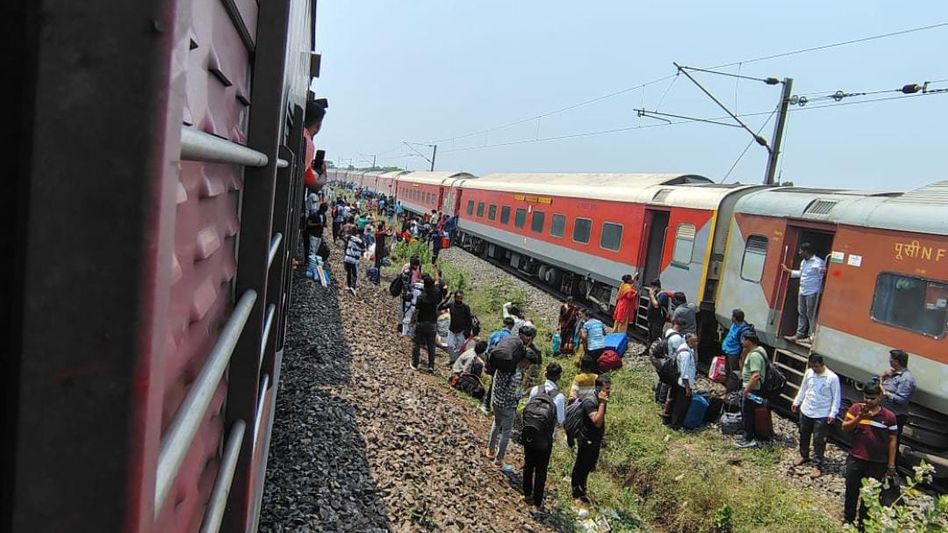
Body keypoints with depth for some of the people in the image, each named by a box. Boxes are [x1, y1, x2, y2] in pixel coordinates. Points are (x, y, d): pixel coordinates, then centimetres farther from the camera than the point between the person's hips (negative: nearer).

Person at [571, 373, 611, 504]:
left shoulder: (601, 400, 1)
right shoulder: (590, 402, -26)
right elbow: (597, 422, -36)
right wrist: (602, 403, -35)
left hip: (595, 441, 9)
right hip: (586, 441, -9)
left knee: (589, 465, 22)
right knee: (581, 466, 8)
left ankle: (581, 487, 41)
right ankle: (577, 492, 24)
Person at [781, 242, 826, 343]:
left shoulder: (818, 262, -15)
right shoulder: (803, 262, 13)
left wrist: (824, 271, -39)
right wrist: (787, 270, 34)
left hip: (812, 293, -9)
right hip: (802, 292, 9)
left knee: (811, 315, -2)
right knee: (801, 313, 13)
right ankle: (799, 335, 19)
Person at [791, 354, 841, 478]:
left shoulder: (832, 377, -17)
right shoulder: (809, 373, -3)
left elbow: (836, 397, -11)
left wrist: (833, 414, -14)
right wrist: (796, 402, 16)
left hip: (821, 415, -5)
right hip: (805, 411, 5)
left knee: (818, 441, 0)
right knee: (803, 436, 20)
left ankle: (818, 465, 12)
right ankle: (804, 456, 41)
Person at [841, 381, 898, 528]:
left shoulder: (889, 416, -8)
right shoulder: (856, 409, -5)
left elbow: (892, 440, -2)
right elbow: (845, 428, -8)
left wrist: (891, 464, -2)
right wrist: (859, 417, -24)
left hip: (878, 463, -1)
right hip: (855, 459, 1)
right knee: (851, 490, 14)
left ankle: (863, 522, 28)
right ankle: (848, 519, 32)